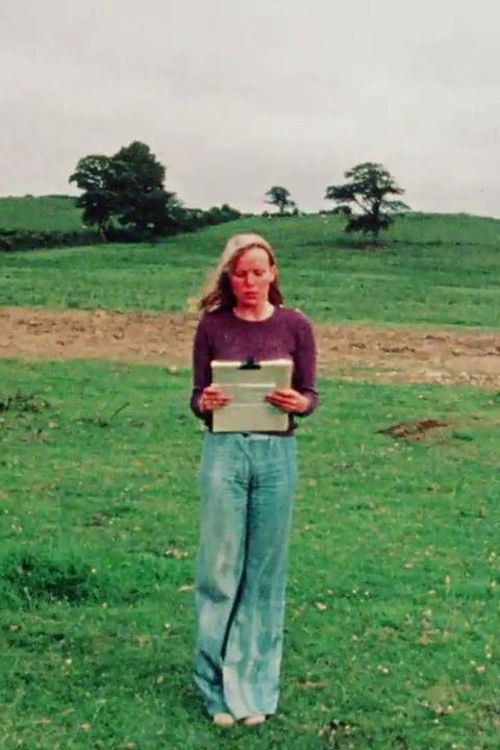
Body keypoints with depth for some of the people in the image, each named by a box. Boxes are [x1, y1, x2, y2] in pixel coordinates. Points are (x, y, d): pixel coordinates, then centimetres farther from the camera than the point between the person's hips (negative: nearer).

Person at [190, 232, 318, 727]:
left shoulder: (295, 326, 2)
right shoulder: (212, 325, 2)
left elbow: (310, 395, 4)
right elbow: (197, 398, 4)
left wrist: (298, 403, -18)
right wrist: (205, 403, -19)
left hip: (276, 454, 1)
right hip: (223, 452, 0)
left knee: (265, 571, 7)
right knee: (220, 569, 3)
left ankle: (256, 686, 20)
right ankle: (219, 686, 16)